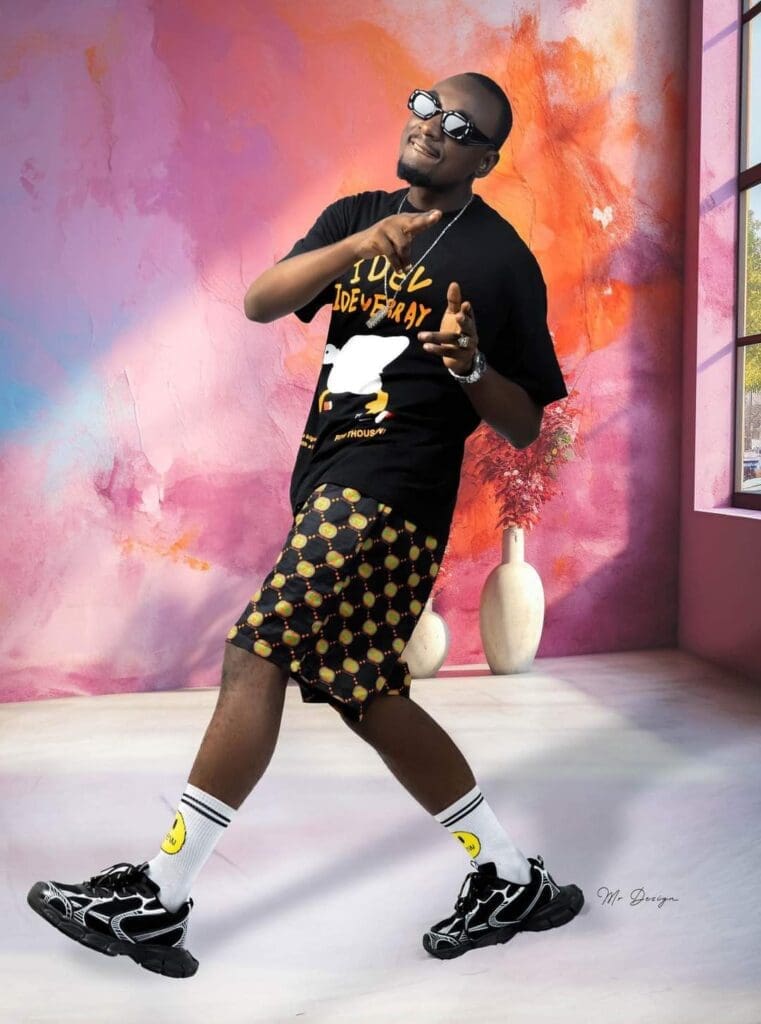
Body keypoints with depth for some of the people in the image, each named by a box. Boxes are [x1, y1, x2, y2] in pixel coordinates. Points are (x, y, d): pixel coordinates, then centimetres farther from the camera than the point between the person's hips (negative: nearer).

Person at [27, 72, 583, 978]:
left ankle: (156, 898, 2)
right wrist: (358, 246, -16)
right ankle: (513, 881, 23)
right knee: (363, 694, 9)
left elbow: (524, 427, 1)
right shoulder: (358, 216, 17)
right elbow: (259, 301, -1)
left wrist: (470, 365, -18)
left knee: (257, 657, -13)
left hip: (392, 488, -7)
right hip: (331, 481, 8)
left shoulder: (502, 261, 1)